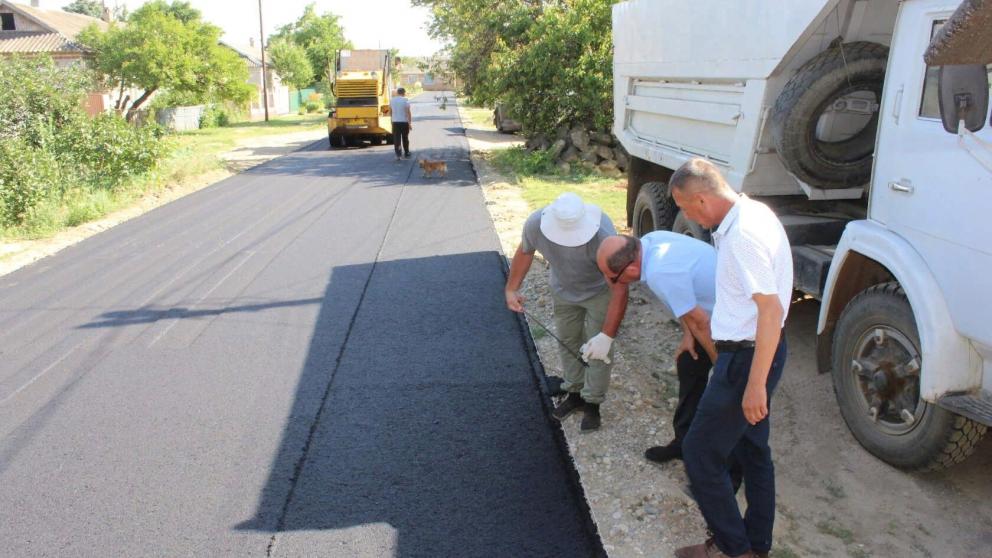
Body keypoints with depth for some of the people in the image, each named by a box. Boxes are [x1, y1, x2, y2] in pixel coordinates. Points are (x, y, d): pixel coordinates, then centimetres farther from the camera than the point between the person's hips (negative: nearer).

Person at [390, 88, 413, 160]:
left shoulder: (392, 100, 4)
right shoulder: (405, 100, -9)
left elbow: (390, 112, 12)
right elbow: (408, 112, -14)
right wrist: (410, 123, -10)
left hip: (395, 122, 2)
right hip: (404, 122, -2)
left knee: (396, 139, 2)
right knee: (405, 139, 12)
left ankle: (398, 154, -8)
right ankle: (406, 154, 23)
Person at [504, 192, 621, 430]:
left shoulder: (603, 235, -42)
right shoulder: (535, 224, -31)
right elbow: (524, 252, -6)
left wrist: (607, 336, -38)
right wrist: (511, 289, -3)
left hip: (599, 290, -4)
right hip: (563, 289, 4)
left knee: (599, 349, -2)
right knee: (568, 341, 15)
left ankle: (592, 403, 16)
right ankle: (574, 393, 34)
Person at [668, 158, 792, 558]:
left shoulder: (743, 234, -26)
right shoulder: (750, 212, 6)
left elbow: (771, 310, -27)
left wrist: (755, 383, -25)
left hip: (747, 358, -10)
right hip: (752, 353, 10)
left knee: (700, 452, 3)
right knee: (752, 449, 20)